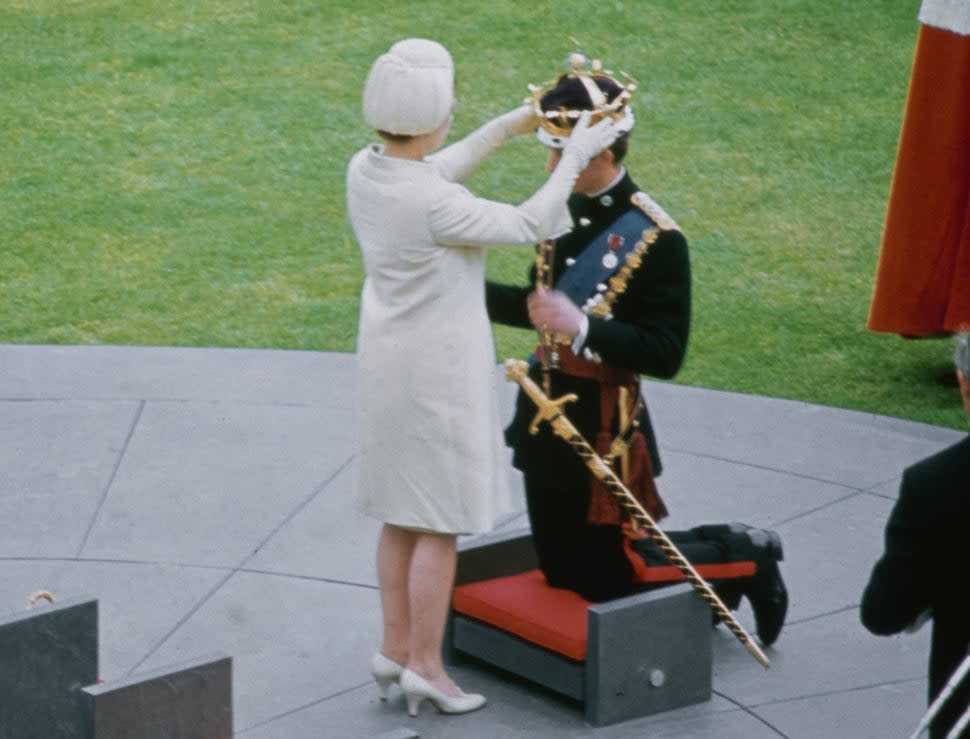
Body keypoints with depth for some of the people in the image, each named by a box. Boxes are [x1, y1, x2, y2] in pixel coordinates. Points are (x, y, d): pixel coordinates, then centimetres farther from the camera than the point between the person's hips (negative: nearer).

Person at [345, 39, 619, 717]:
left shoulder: (365, 170, -5)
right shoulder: (435, 207, -28)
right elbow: (531, 226, -17)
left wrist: (506, 128, 20)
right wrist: (576, 155, -6)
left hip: (390, 357, 8)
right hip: (439, 367, -8)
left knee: (403, 518, 19)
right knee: (440, 525, 4)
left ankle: (396, 648, 28)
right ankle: (425, 668, 12)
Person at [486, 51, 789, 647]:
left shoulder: (654, 237, -19)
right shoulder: (563, 212, 2)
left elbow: (666, 353, -21)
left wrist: (583, 330, -31)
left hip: (603, 431, -7)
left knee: (606, 578, 1)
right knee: (561, 570, 16)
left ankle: (743, 559, 21)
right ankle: (717, 543, 33)